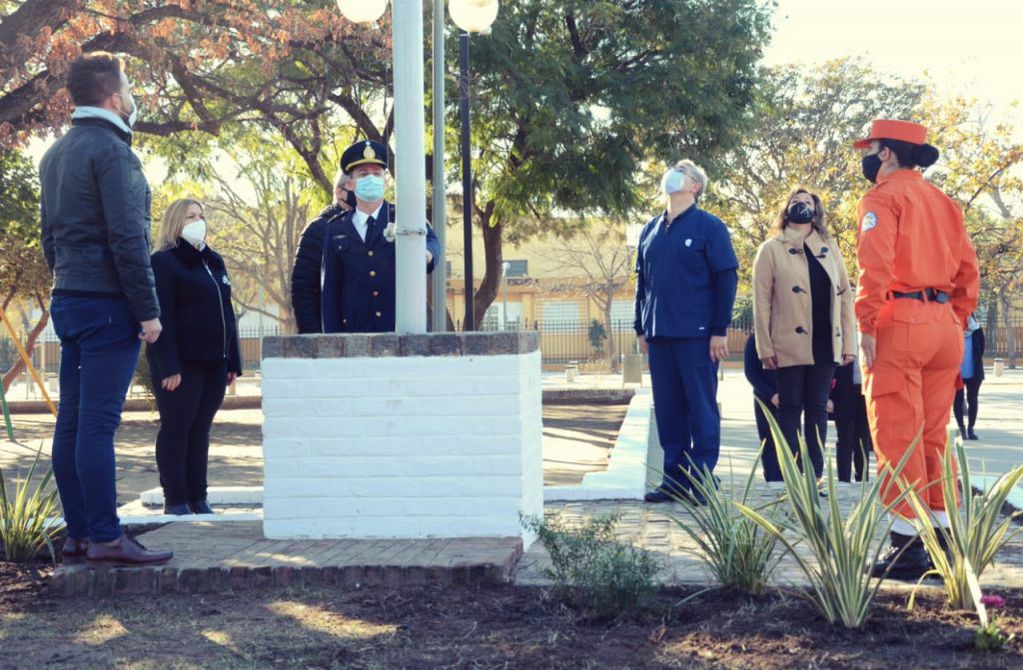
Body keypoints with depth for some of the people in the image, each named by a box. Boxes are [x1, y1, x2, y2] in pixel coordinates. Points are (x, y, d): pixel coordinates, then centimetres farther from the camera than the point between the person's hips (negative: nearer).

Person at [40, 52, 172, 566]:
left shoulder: (56, 154, 16)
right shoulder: (111, 151, -12)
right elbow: (127, 239, -17)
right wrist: (148, 310, -14)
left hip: (68, 300, 9)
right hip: (107, 302, -9)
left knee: (72, 421, 8)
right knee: (98, 422, -9)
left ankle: (78, 533, 14)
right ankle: (105, 538, -6)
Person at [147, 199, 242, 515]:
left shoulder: (214, 262, 17)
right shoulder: (164, 262, -6)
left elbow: (226, 313, 18)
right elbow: (162, 319, -13)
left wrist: (232, 361, 12)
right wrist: (169, 366, -20)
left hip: (214, 363, 7)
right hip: (181, 364, -7)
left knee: (201, 430, 10)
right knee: (176, 429, 0)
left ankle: (198, 498, 15)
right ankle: (175, 499, 6)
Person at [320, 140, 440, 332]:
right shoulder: (336, 229, 12)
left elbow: (431, 242, -14)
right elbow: (330, 289, 12)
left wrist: (425, 254, -38)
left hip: (404, 329, -1)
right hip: (356, 330, 1)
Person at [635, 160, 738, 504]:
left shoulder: (708, 226, -1)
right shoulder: (651, 230, 14)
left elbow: (726, 279, -4)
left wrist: (720, 330, -10)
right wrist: (641, 327, 14)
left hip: (697, 334, -5)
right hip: (659, 334, 5)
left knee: (701, 407, 0)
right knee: (667, 408, 7)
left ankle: (702, 479, 5)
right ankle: (674, 477, 14)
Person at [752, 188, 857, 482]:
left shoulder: (830, 248, 14)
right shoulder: (771, 250, 4)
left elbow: (844, 295, 11)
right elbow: (761, 301, -1)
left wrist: (849, 343, 3)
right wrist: (765, 347, -9)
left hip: (825, 344, 3)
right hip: (790, 345, -3)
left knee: (817, 408, 6)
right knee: (791, 409, 0)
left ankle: (816, 476, 9)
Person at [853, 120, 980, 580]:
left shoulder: (883, 197, -3)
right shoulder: (944, 202, 18)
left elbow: (875, 266, -17)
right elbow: (968, 270, 14)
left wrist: (866, 327, -15)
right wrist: (955, 322, 16)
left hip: (899, 324, -7)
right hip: (946, 326, 7)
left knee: (897, 437, -3)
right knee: (933, 436, 14)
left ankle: (907, 545, -4)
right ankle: (945, 537, 17)